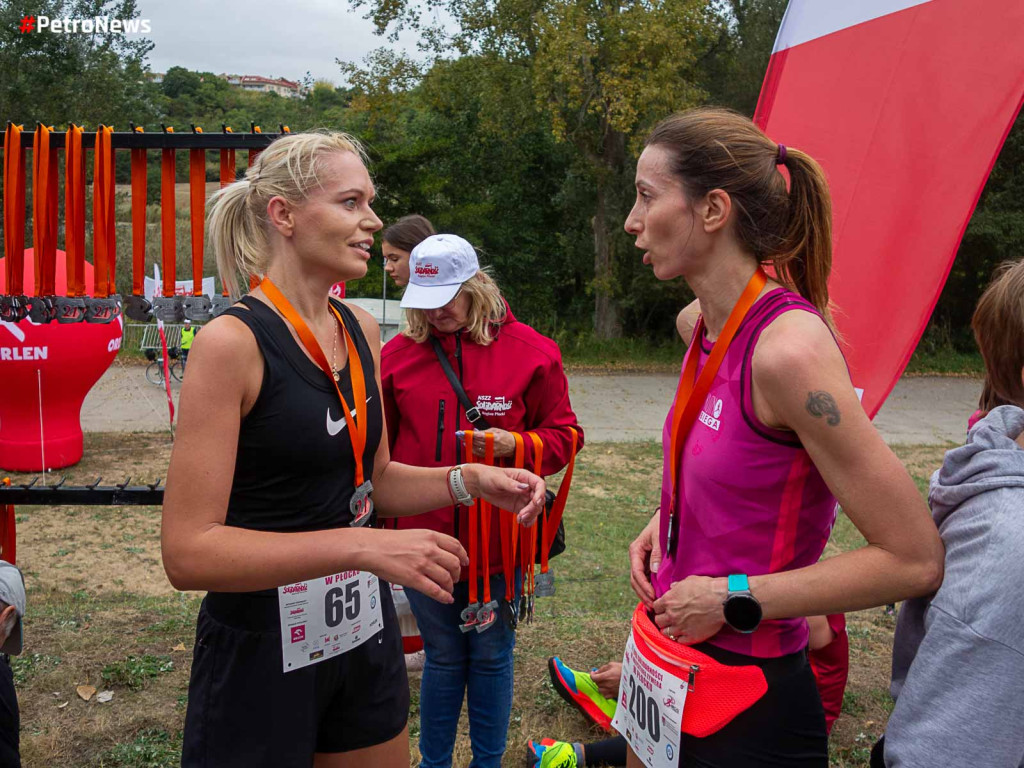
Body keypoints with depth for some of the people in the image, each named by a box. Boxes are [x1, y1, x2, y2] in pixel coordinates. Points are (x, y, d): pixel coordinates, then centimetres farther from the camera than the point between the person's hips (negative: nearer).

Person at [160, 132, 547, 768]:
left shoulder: (361, 331, 2)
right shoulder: (233, 341, -19)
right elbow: (188, 551, -22)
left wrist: (470, 481, -3)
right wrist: (360, 548, -28)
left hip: (366, 634, 7)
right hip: (263, 650, -6)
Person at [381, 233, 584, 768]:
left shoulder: (530, 351, -6)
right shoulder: (399, 353, 0)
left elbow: (563, 434, 0)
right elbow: (378, 446, 10)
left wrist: (514, 445, -18)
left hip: (499, 538, -1)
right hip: (423, 537, 1)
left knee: (491, 656, 14)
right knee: (443, 657, 15)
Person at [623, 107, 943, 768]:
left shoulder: (788, 347, -25)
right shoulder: (713, 329, 1)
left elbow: (915, 561, -22)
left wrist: (734, 599, -19)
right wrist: (666, 519, 3)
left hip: (746, 700, -8)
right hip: (675, 654, 8)